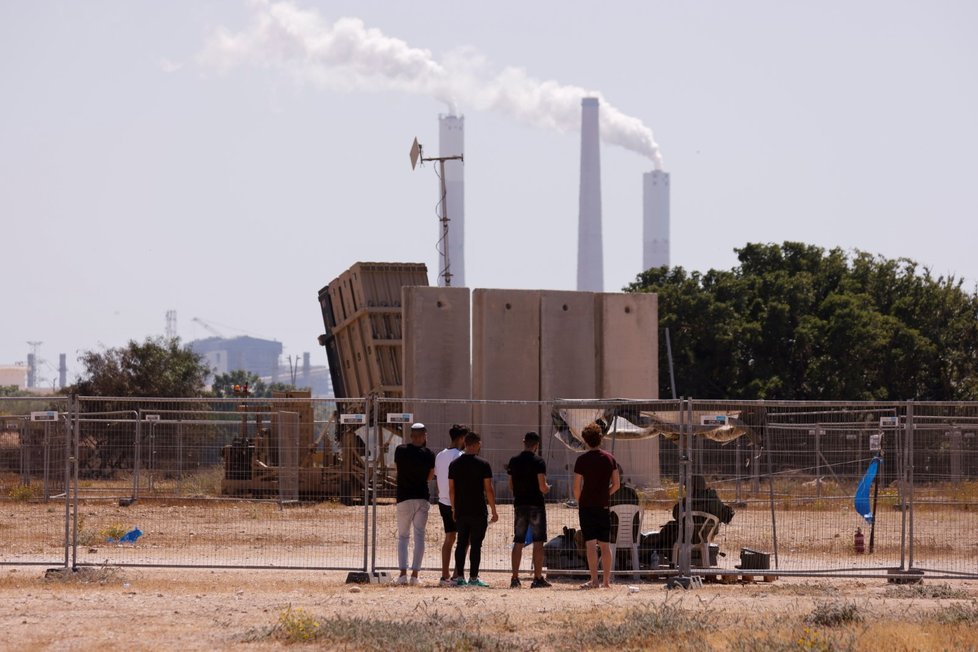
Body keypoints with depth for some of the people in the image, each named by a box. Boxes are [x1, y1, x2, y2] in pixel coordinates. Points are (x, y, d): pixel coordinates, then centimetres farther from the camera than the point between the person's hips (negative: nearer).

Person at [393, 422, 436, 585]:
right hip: (422, 498, 0)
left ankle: (403, 573, -6)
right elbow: (430, 477, 8)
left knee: (403, 536, 8)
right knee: (419, 536, 4)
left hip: (404, 499, 0)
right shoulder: (428, 454, -5)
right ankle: (415, 574, -3)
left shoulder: (400, 450, -4)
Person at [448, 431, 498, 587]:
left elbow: (451, 490, 8)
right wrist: (494, 511, -1)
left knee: (461, 543, 8)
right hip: (478, 512, -4)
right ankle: (473, 577, -2)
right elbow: (488, 490, -7)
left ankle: (460, 577, 7)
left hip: (460, 511, 4)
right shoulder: (483, 464, -7)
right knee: (476, 544, -1)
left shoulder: (454, 465, 6)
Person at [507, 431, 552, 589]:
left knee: (518, 543, 9)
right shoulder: (538, 462, -11)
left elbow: (511, 486, 10)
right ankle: (538, 578, -2)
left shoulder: (514, 462, 5)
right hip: (536, 505, -5)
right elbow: (542, 487, -15)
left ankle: (515, 578, 7)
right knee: (538, 543, 0)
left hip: (519, 505, 5)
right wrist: (547, 488, 6)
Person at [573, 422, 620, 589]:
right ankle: (606, 580, 11)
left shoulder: (582, 460, -8)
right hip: (604, 506, 4)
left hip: (587, 506, -4)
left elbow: (576, 487, -8)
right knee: (605, 545, 9)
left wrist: (579, 502, 8)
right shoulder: (610, 458, 3)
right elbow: (616, 484, 6)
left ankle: (594, 580, -11)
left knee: (590, 544, -5)